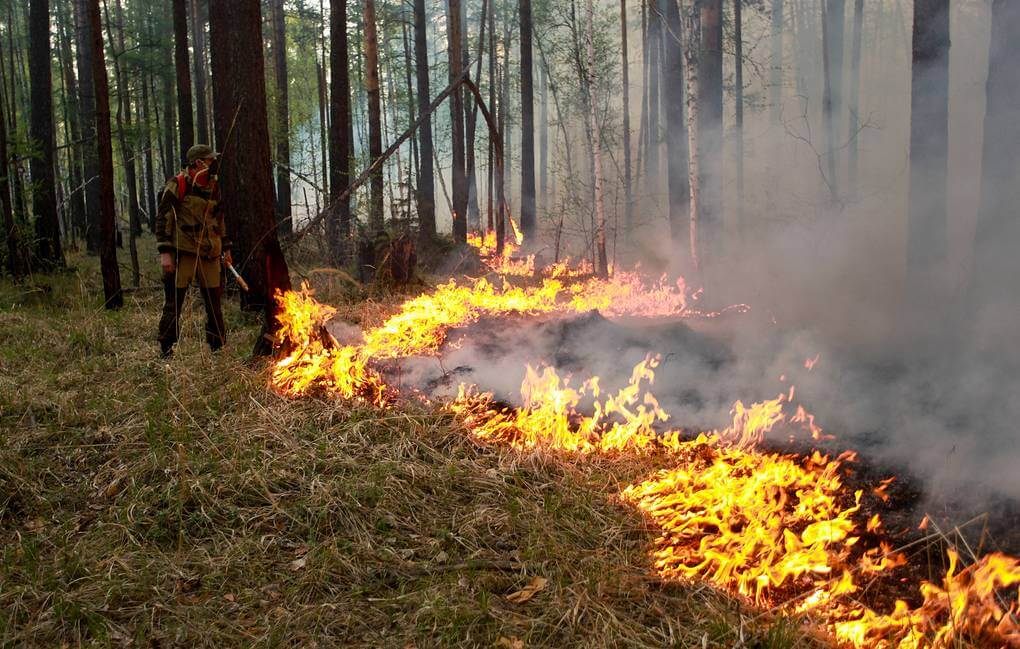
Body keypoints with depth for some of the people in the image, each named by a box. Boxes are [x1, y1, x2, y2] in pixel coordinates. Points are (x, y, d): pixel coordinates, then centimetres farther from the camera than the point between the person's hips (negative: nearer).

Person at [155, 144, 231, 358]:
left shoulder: (213, 187, 13)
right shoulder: (177, 185, -6)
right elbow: (163, 218, -8)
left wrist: (225, 248, 21)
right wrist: (165, 252, -14)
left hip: (208, 253, 6)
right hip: (182, 252, -6)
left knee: (214, 302, 7)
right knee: (174, 302, -2)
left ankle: (218, 348, 18)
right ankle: (166, 351, 6)